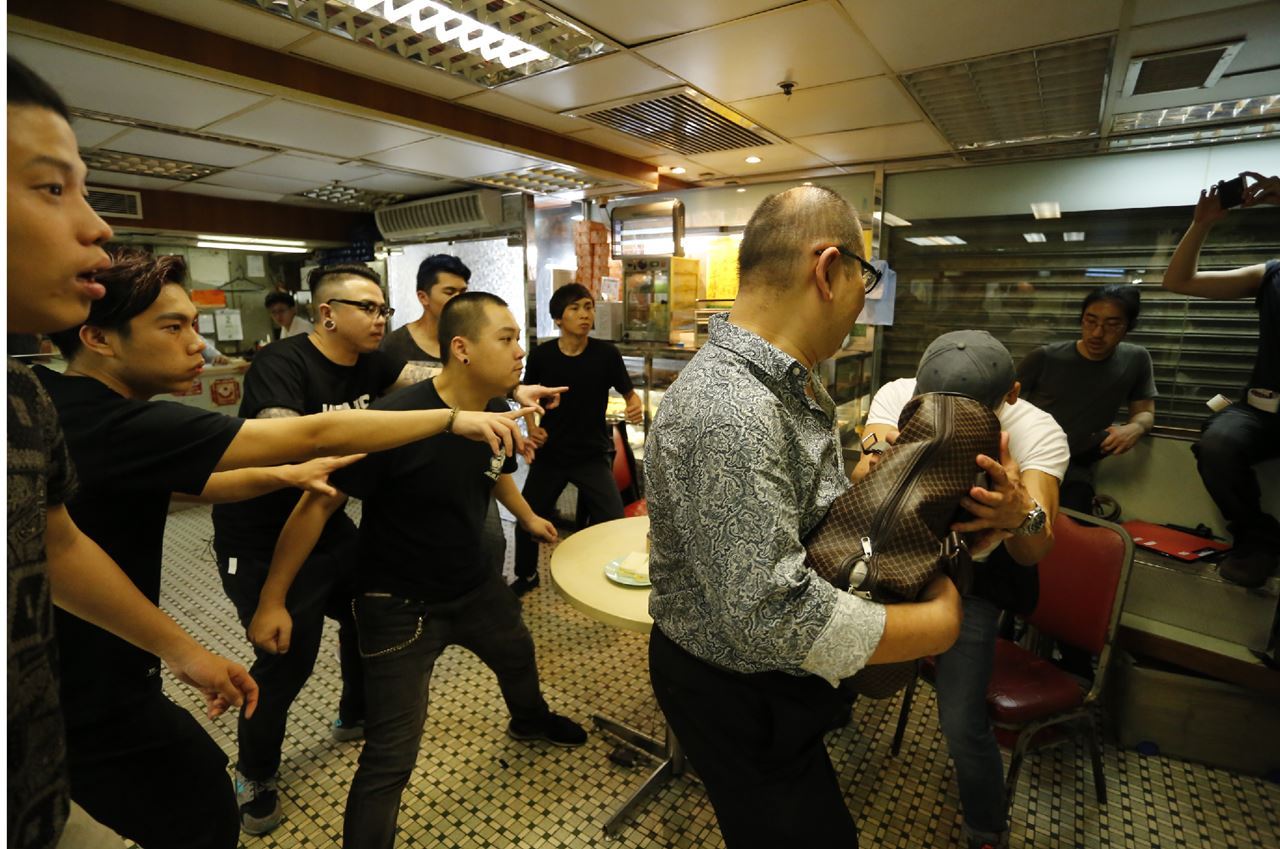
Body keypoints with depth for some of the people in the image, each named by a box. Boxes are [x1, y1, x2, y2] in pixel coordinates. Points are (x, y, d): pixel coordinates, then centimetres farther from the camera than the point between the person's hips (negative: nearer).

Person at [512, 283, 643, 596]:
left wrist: (636, 407, -24)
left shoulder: (606, 353, -11)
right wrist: (532, 428, -8)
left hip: (593, 454, -1)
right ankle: (526, 576, 40)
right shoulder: (541, 355, -8)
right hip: (550, 453, 2)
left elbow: (630, 393, -2)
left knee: (615, 523, -5)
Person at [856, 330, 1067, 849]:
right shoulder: (896, 396, -22)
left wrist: (1021, 516, -59)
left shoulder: (1037, 432, -24)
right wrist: (872, 465, -57)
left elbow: (1034, 552, -36)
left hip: (971, 576, -2)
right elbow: (861, 486, -33)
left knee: (961, 722, -9)